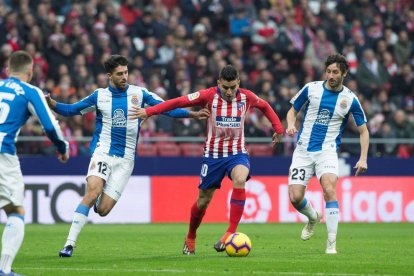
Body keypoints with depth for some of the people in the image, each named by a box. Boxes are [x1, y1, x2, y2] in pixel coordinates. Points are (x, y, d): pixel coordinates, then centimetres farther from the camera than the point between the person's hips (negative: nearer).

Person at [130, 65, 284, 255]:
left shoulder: (246, 97, -6)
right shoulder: (209, 96, -12)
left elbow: (265, 107, 15)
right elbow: (179, 102, -12)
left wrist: (278, 129, 13)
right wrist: (149, 111, -16)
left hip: (237, 153, 0)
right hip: (213, 153, 0)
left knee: (240, 179, -32)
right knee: (203, 200, 7)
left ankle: (231, 233, -31)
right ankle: (190, 238, 34)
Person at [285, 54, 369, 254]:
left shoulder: (350, 99, 0)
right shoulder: (311, 89, 2)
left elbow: (363, 130, 7)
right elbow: (293, 111, 14)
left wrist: (363, 158, -4)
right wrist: (290, 124, -9)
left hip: (327, 151, -2)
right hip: (303, 149, 2)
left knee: (329, 190, -26)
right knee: (295, 197, -7)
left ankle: (331, 243, -19)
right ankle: (313, 217, 30)